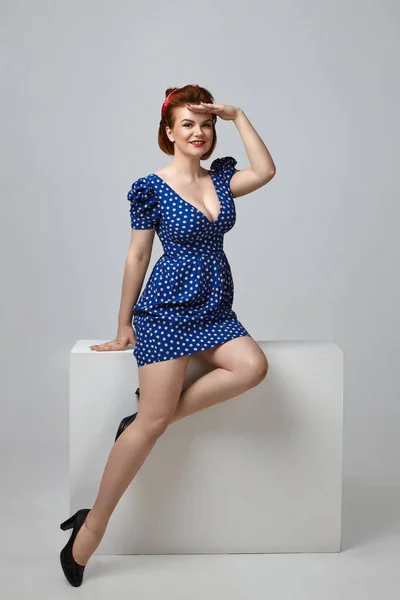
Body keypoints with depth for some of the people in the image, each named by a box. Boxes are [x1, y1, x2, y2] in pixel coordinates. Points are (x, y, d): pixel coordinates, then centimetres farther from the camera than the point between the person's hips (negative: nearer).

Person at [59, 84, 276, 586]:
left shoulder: (220, 178, 12)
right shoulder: (151, 188, -2)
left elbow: (266, 171, -7)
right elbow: (137, 256, -1)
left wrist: (237, 115, -4)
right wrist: (124, 328, 1)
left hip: (215, 311, 6)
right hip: (166, 309, -5)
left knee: (253, 366, -26)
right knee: (153, 419, -15)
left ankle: (151, 415, -11)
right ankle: (91, 528, -5)